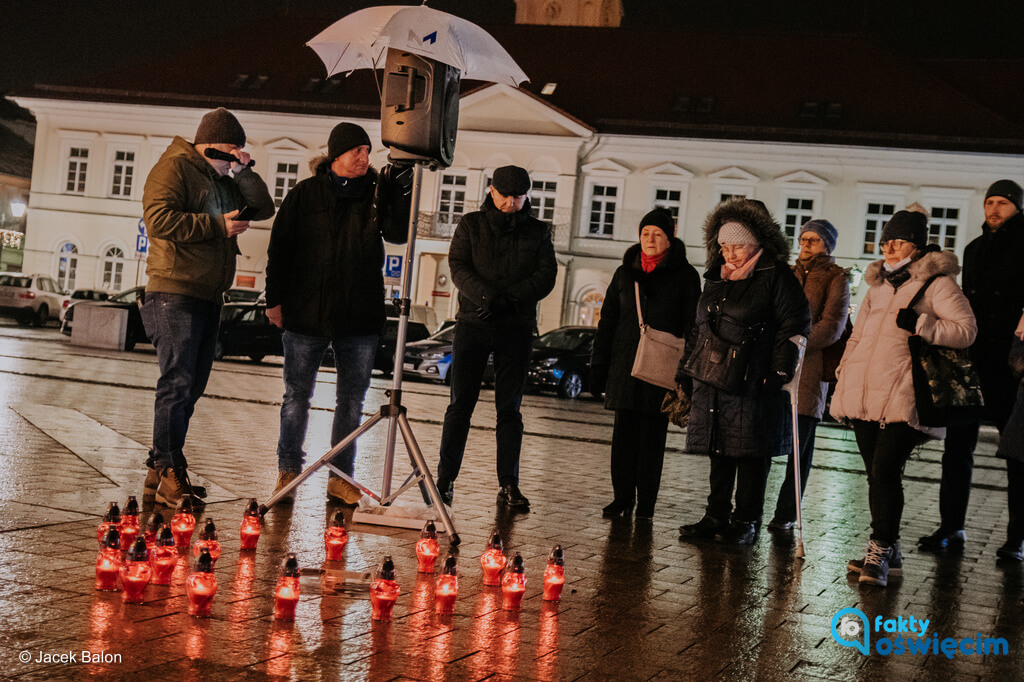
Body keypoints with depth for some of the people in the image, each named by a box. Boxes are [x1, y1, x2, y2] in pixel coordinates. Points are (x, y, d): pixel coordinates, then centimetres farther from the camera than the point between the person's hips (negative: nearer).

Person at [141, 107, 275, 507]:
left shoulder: (223, 179, 22)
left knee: (191, 387, 8)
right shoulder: (174, 167, -3)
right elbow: (159, 219, -16)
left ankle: (161, 472, 15)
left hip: (208, 297, 9)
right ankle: (168, 474, -9)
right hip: (175, 294, -9)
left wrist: (243, 171, 6)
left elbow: (263, 209, 19)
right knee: (177, 384, -12)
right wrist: (217, 224, -15)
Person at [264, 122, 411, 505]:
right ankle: (287, 473, 15)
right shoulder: (305, 194, 2)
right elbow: (280, 248, 4)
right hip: (306, 314, -2)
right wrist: (275, 298, 0)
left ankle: (340, 478, 17)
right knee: (297, 396, 4)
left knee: (352, 400, 7)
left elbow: (398, 233, -6)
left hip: (361, 317, 2)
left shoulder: (376, 193, 7)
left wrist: (397, 191, -15)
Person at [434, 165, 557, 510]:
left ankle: (508, 485, 7)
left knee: (509, 409, 3)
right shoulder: (471, 225, 7)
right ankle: (445, 480, 3)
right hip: (473, 324, -1)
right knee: (460, 404, -1)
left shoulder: (538, 232, 9)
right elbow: (458, 267, -4)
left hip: (516, 328, 1)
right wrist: (486, 296, -22)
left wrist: (508, 298, -16)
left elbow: (546, 277, -1)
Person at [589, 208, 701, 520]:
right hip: (625, 364, 3)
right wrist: (598, 366, 8)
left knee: (653, 435, 1)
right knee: (624, 432, 2)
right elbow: (607, 321, 14)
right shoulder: (626, 272, 13)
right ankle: (623, 497, 11)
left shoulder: (685, 275, 3)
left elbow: (691, 325, 0)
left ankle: (646, 503, 7)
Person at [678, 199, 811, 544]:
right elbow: (700, 327, 25)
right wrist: (690, 367, 21)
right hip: (713, 382, 7)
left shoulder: (777, 278, -5)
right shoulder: (717, 279, 17)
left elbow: (794, 325, -9)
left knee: (751, 453, -2)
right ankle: (716, 516, 18)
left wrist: (779, 373, -14)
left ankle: (746, 522, 6)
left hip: (753, 383, -7)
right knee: (719, 451, 11)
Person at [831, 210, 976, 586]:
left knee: (885, 471, -15)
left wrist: (920, 324, -19)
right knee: (876, 473, 8)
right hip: (864, 395, 7)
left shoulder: (937, 282, 1)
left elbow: (966, 329, -7)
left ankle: (880, 551, -8)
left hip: (902, 398, -7)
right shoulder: (878, 284, 22)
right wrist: (844, 372, 21)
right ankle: (889, 552, 17)